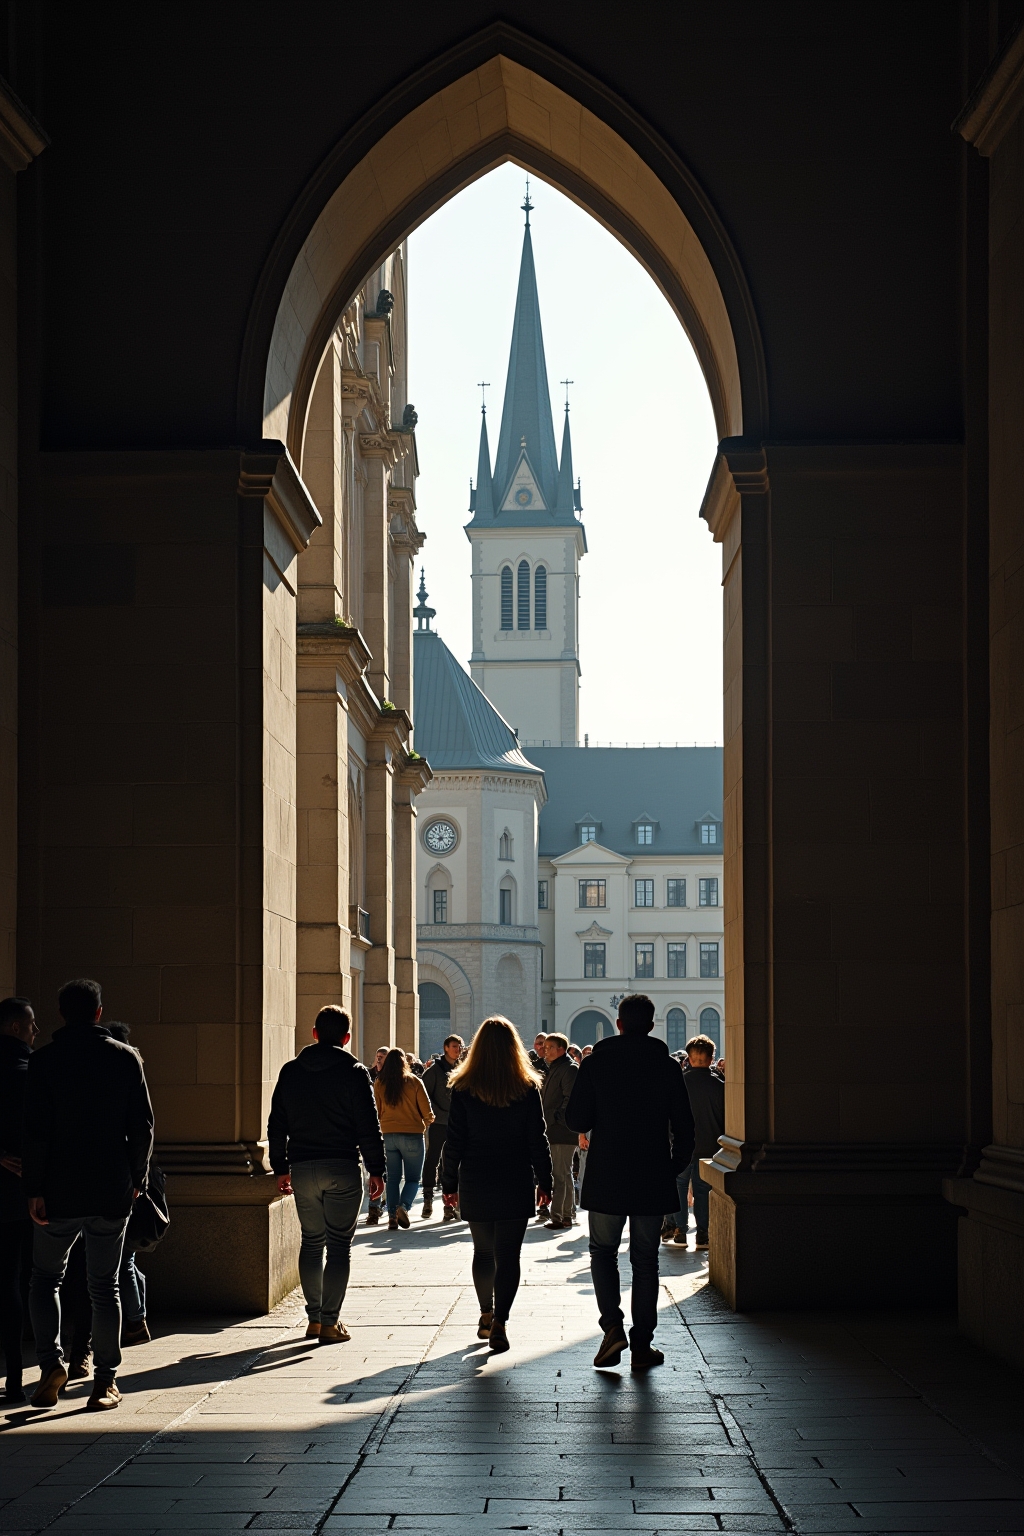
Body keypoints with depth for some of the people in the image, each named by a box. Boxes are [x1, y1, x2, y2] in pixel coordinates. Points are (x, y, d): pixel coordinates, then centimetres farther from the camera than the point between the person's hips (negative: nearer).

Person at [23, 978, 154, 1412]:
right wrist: (137, 1180, 12)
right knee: (104, 1286, 9)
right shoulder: (126, 1058, 1)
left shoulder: (45, 1060, -5)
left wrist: (35, 1189, -5)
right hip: (112, 1192, 2)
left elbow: (36, 1130, -9)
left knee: (45, 1279, 14)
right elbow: (143, 1126, 2)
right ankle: (105, 1381, 8)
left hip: (60, 1193, -2)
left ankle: (51, 1364, -3)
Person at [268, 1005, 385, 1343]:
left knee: (311, 1242, 14)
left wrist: (280, 1168, 18)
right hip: (342, 1169, -4)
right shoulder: (353, 1071, -5)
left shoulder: (290, 1071, 7)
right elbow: (368, 1126, -8)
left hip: (302, 1169, 4)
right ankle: (330, 1321, -2)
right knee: (339, 1245, 1)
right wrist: (376, 1170, -1)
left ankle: (314, 1318, 15)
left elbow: (276, 1124, 10)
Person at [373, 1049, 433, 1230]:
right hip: (412, 1134, -2)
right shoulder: (414, 1082, -6)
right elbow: (427, 1111, -5)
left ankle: (392, 1216, 3)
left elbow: (376, 1111, 7)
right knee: (412, 1178, 6)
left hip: (388, 1135, 2)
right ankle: (404, 1206, -18)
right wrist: (427, 1122, 17)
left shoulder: (379, 1084, 0)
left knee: (393, 1178, 11)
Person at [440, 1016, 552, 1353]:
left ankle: (486, 1314, 28)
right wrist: (545, 1183, 6)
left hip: (475, 1186, 1)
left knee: (483, 1251, 18)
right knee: (508, 1255, -2)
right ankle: (499, 1322, -15)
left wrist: (449, 1184, 8)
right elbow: (537, 1142, -2)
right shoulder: (528, 1089, -5)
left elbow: (454, 1142, -1)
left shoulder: (463, 1089, -4)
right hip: (515, 1186, -1)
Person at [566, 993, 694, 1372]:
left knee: (603, 1252, 15)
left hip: (606, 1180, -1)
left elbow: (576, 1121, -4)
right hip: (652, 1182, 1)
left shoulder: (596, 1063, -5)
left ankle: (612, 1326, -5)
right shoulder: (667, 1067, -1)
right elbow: (684, 1128, 0)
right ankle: (642, 1345, 8)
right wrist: (674, 1168, 14)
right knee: (645, 1260, 9)